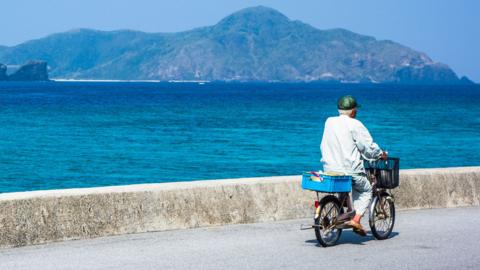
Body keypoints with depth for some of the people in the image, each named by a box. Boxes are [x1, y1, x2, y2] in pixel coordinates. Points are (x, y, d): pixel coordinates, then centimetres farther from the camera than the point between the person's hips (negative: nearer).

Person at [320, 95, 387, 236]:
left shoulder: (329, 122, 7)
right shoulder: (354, 125, -11)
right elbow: (369, 147, -9)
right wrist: (381, 154, 9)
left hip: (329, 168, 6)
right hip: (349, 169, -6)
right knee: (366, 191, 14)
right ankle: (356, 219, -4)